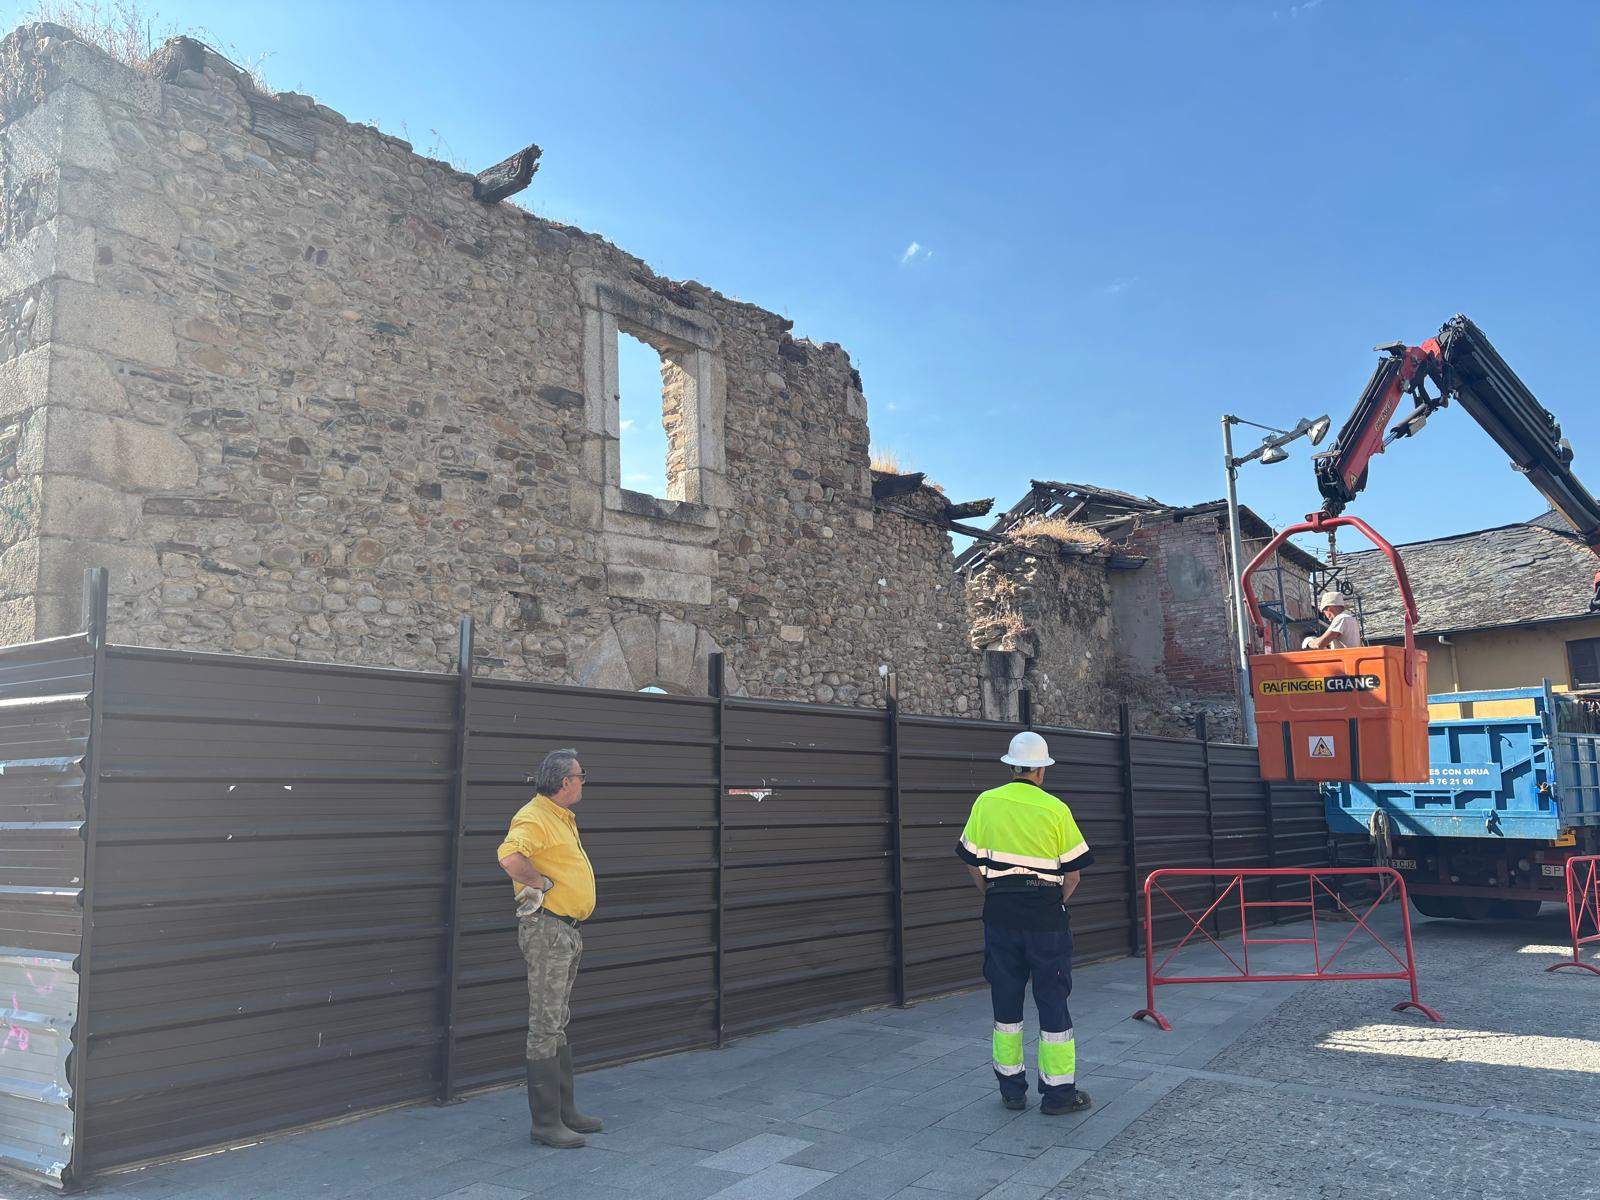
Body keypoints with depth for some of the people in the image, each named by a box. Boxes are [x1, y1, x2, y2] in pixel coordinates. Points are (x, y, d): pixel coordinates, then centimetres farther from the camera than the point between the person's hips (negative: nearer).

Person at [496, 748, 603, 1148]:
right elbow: (509, 856, -36)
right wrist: (541, 883, -22)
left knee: (558, 1024, 16)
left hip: (567, 931, 10)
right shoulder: (533, 818, -17)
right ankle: (545, 1122, 2)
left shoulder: (563, 819, 15)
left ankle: (565, 1111, 26)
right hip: (546, 930, -10)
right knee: (545, 1027, -4)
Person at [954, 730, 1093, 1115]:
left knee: (1005, 1000, 12)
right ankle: (1058, 1091, 11)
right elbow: (1073, 870, -4)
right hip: (1045, 917, -3)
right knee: (1052, 1000, 6)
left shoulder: (986, 803, -1)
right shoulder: (1055, 809, -7)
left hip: (1000, 914, 3)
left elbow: (972, 860, 4)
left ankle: (1011, 1087, 20)